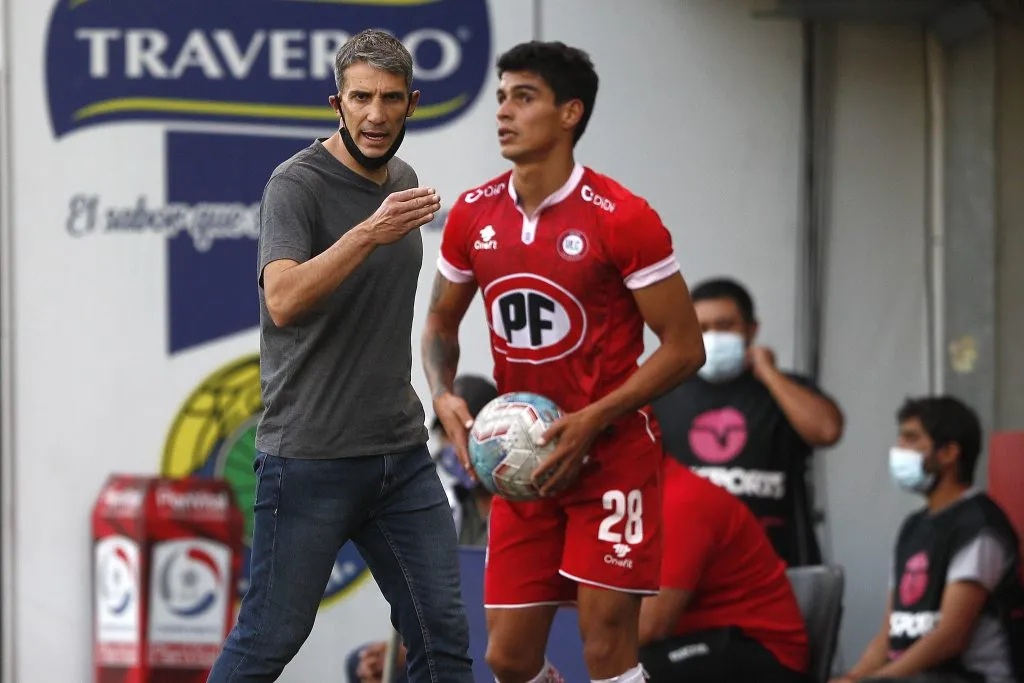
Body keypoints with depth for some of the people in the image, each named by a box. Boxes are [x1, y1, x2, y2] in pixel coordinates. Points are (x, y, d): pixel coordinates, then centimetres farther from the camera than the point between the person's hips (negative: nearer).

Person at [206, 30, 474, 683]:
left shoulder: (403, 180, 12)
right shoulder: (298, 183, -11)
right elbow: (283, 302, -27)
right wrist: (371, 233, -36)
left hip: (402, 452, 7)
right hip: (311, 454, -7)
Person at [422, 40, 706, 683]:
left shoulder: (622, 218, -14)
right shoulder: (472, 215, 2)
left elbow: (685, 347, -11)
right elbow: (441, 324, 17)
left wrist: (592, 422, -20)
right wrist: (444, 396, -4)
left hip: (613, 457, -5)